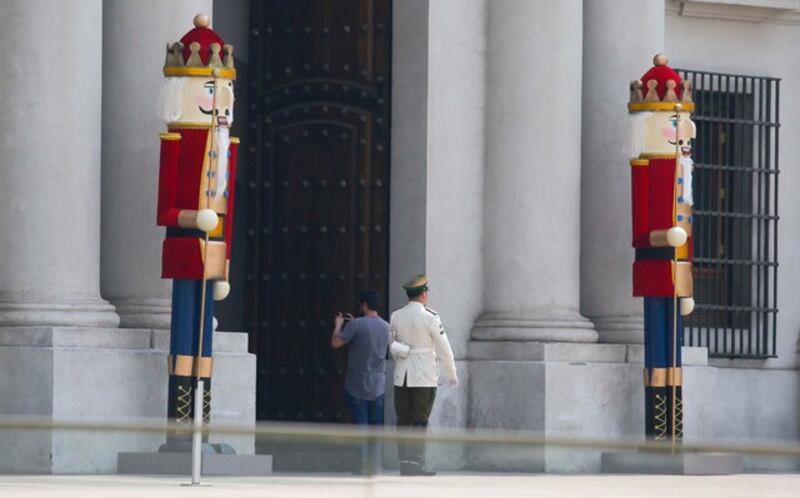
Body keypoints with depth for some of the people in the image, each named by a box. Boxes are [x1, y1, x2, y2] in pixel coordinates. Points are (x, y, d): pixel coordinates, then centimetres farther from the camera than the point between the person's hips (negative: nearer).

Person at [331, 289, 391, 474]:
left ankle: (365, 465, -3)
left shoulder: (357, 325, -15)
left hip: (357, 386, -4)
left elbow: (336, 343, -13)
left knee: (361, 424, -1)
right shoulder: (386, 327, 4)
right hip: (377, 386, 4)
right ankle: (375, 464, 9)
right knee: (376, 425, 10)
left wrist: (338, 325, 4)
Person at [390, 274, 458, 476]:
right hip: (424, 376, -4)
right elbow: (443, 348, -6)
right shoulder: (430, 317, -10)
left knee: (403, 421, 7)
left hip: (402, 376, 4)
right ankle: (416, 465, -5)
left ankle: (404, 465, 8)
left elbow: (391, 346, 9)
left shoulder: (396, 316, 4)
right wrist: (451, 374, 4)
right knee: (420, 422, -2)